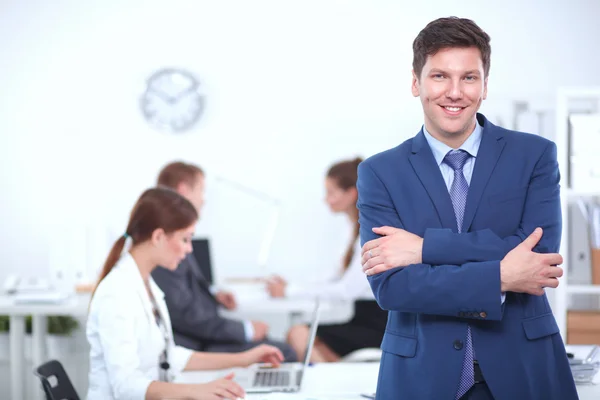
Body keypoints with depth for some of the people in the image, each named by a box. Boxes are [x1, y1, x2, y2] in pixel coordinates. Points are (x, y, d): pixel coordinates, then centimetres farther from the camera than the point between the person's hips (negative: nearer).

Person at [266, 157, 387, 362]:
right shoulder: (360, 226, 14)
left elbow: (348, 289, -20)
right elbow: (342, 283, 13)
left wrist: (291, 291, -15)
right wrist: (289, 288, 2)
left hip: (378, 328, -9)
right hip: (366, 319, 9)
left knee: (299, 336, -17)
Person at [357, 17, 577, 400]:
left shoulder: (534, 155, 1)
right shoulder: (380, 173, 0)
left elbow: (540, 250, -13)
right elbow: (389, 286, -9)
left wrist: (425, 247, -15)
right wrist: (500, 278, -16)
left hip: (522, 368, 0)